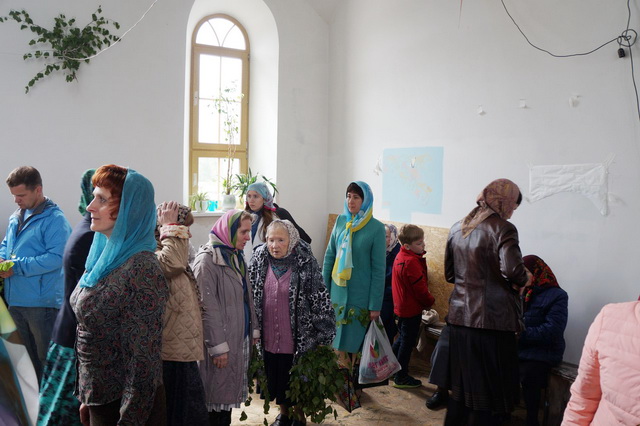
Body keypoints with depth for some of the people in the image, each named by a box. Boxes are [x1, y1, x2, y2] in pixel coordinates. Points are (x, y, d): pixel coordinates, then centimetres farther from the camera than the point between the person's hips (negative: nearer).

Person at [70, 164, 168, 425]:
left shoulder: (140, 270, -24)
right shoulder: (105, 256, 2)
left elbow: (144, 358, -22)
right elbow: (87, 331, 11)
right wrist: (86, 395, 14)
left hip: (125, 404, -7)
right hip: (99, 396, 7)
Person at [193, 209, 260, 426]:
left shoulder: (236, 257, 11)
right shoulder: (207, 259, -15)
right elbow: (208, 307, -19)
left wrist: (253, 330, 11)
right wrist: (218, 346, -20)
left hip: (240, 338, 8)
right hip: (220, 339, -8)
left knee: (230, 390, 16)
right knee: (216, 392, 4)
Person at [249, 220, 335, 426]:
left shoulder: (306, 264, -16)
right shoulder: (260, 260, -5)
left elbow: (321, 299, -13)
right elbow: (250, 295, 7)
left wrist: (322, 336, -11)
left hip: (297, 339, -4)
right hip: (268, 338, 4)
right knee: (274, 378, 20)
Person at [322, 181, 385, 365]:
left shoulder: (376, 228, -9)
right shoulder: (341, 220, 4)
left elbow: (378, 268, -8)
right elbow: (329, 255, 8)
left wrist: (375, 305, -9)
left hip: (359, 296, -4)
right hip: (336, 292, 4)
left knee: (350, 342, 4)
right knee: (332, 341, 9)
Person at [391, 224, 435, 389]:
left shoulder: (400, 256, 4)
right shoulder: (412, 262, -25)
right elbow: (420, 288, -22)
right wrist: (430, 302, -6)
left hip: (401, 306, 9)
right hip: (412, 308, -9)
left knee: (403, 338, 23)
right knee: (407, 342, 4)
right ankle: (401, 378, 15)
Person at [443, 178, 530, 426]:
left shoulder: (457, 229, 10)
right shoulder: (502, 229, -10)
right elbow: (512, 270, -24)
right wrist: (522, 280, -3)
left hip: (459, 317, 7)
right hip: (492, 320, -6)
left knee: (461, 386, 19)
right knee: (490, 389, 7)